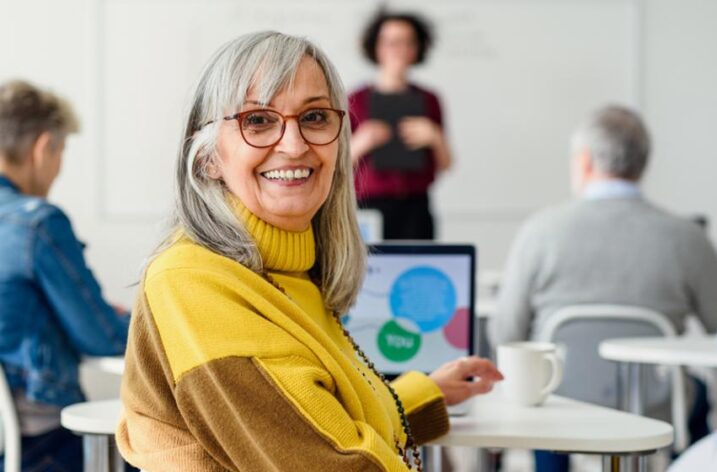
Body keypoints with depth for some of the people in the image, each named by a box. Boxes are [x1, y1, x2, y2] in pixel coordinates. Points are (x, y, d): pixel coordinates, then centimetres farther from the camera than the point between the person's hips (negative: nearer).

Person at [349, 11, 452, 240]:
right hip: (370, 206, -1)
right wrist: (360, 144, -11)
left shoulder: (428, 100, 12)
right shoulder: (357, 101, 6)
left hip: (415, 207, 2)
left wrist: (434, 138, -4)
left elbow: (445, 165, 13)